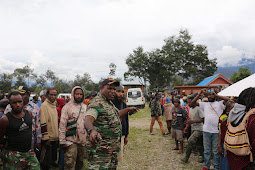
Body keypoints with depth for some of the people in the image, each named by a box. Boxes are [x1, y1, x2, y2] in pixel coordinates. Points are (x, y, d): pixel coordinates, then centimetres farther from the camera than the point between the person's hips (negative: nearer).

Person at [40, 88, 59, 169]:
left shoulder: (54, 104, 9)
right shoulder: (44, 105, -17)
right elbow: (43, 123, -20)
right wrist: (46, 138, -20)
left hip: (55, 136, 8)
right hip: (48, 138, -8)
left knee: (53, 154, 23)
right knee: (46, 159, 3)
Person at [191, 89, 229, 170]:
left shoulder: (219, 104, 3)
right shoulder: (205, 104, 10)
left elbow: (228, 99, -14)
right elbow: (193, 102, 6)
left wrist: (216, 95, -11)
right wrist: (199, 94, -4)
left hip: (216, 131, -3)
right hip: (206, 130, 3)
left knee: (216, 151, 8)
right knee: (206, 150, 13)